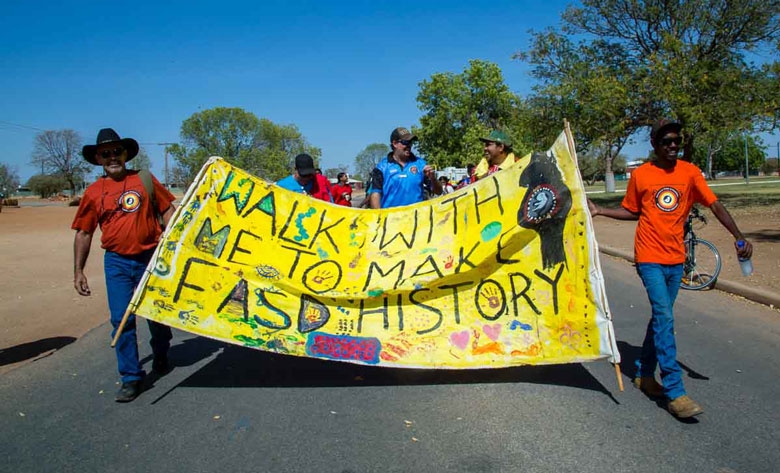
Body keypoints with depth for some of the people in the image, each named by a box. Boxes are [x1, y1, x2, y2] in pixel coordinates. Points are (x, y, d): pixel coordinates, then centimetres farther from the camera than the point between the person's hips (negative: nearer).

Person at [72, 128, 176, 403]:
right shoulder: (93, 192, 3)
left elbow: (167, 210, 0)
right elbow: (83, 233, 6)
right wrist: (78, 271, 2)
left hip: (151, 258, -1)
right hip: (117, 263, 1)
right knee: (121, 320, 0)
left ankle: (161, 356, 38)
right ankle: (132, 377, 11)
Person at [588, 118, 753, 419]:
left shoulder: (689, 172, 2)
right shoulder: (640, 175, -1)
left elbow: (714, 205, -2)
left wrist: (738, 237, -13)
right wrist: (600, 211, 1)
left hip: (676, 259, 4)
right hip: (650, 258, -3)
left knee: (661, 317, 12)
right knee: (664, 317, -13)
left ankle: (644, 374, 29)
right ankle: (675, 392, -9)